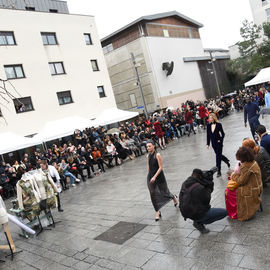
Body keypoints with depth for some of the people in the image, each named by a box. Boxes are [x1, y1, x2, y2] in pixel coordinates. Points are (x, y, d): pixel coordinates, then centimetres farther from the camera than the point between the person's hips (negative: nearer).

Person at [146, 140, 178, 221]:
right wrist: (150, 176, 16)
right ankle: (157, 212, 14)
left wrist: (155, 177, -23)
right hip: (150, 177, 5)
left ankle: (174, 198, 44)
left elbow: (160, 167, -17)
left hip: (159, 176, -5)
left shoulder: (157, 155, -15)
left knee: (164, 192, 11)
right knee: (153, 195, 2)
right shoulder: (148, 156, 3)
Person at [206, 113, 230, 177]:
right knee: (218, 155, 18)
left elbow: (223, 134, -4)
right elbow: (208, 135, 4)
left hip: (218, 142, -5)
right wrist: (208, 144, 3)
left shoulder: (218, 125, -11)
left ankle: (219, 171, 4)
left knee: (218, 156, -3)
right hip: (213, 143, 5)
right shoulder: (208, 125, -1)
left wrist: (220, 140, -14)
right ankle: (227, 161, 48)